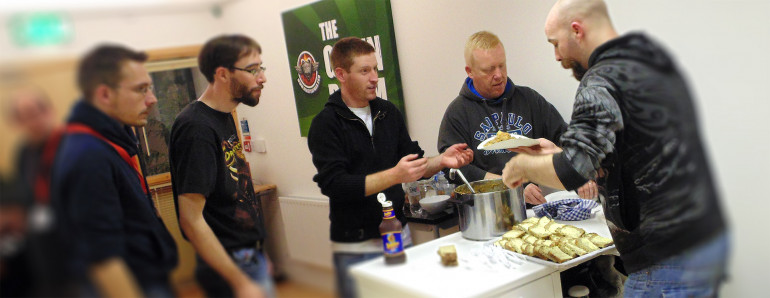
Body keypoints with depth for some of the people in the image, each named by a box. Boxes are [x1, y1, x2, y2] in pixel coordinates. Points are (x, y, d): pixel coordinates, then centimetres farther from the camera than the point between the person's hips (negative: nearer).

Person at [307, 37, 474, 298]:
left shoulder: (389, 112, 7)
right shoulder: (326, 124, -10)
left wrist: (440, 161, -6)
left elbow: (413, 165, 14)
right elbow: (334, 185, -20)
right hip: (355, 248, -5)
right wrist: (394, 175, -26)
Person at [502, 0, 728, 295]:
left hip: (666, 256, -9)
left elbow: (570, 173, -27)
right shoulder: (655, 61, 12)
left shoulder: (603, 81, -18)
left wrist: (521, 164, -8)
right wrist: (558, 153, 19)